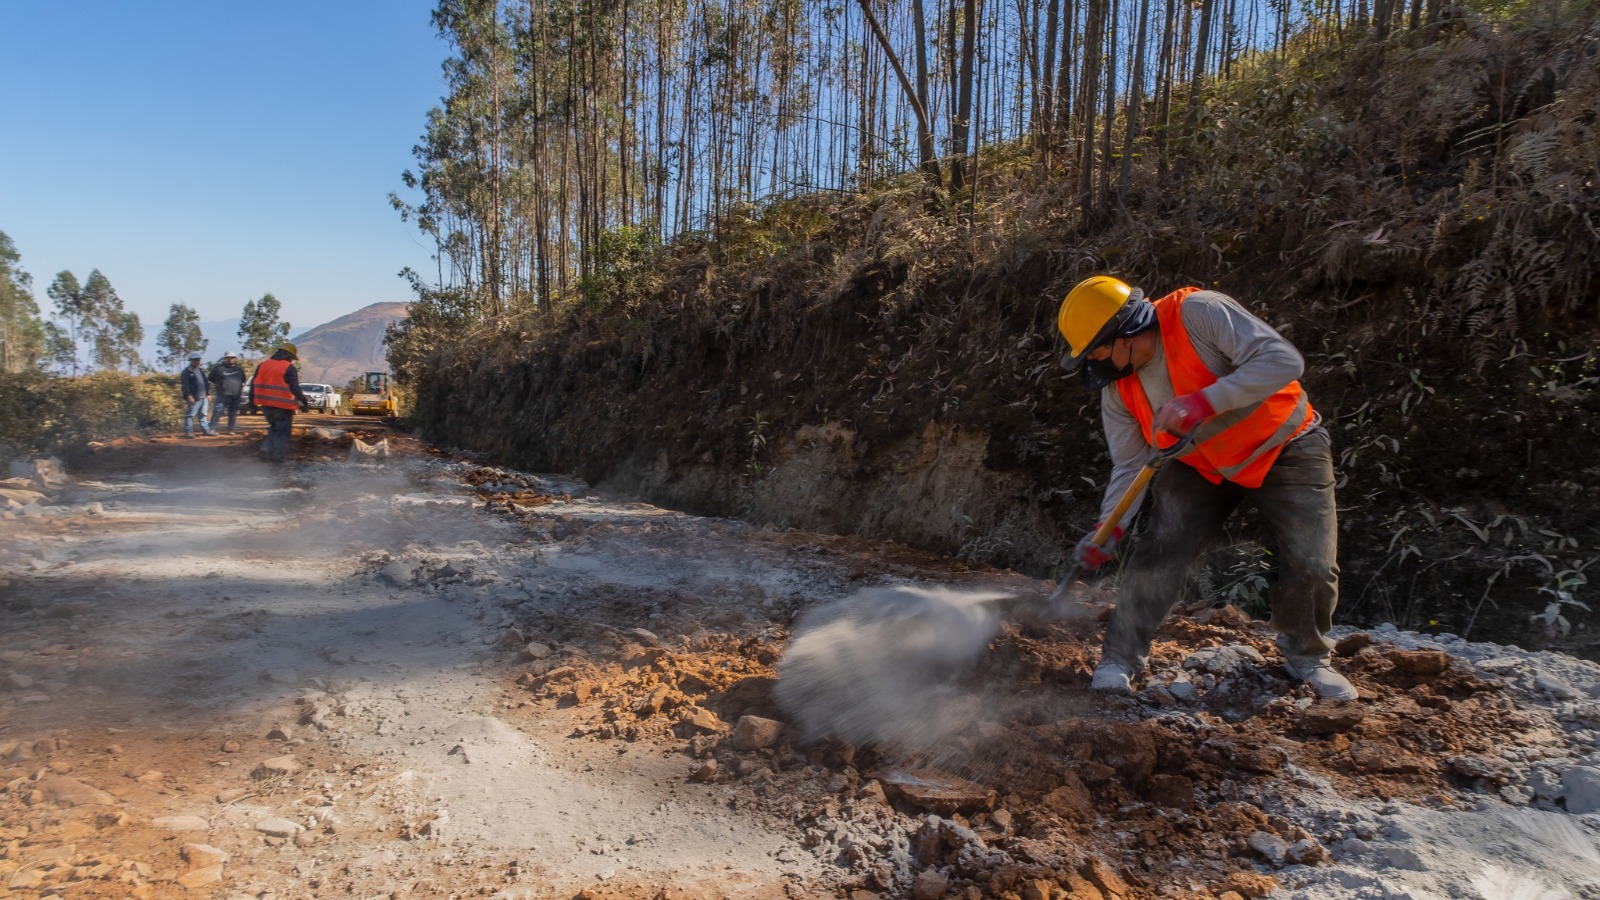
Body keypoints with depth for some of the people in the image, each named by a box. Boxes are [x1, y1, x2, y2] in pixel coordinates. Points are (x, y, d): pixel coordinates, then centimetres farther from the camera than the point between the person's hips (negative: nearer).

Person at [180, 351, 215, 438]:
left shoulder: (200, 371, 19)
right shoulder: (187, 372, -6)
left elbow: (205, 383, 23)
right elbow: (185, 385, -14)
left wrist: (208, 393, 15)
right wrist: (188, 396, -21)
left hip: (203, 397, 8)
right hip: (194, 398, -8)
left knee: (203, 415, 15)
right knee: (190, 415, -6)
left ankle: (206, 430, 20)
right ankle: (188, 431, -5)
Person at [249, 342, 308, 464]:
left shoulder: (263, 365, 8)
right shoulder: (289, 369, -11)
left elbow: (254, 384, 11)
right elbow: (295, 388, -16)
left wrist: (252, 399, 19)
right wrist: (303, 401, -7)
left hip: (267, 405, 6)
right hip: (283, 406, -6)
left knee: (273, 429, 23)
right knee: (283, 431, 5)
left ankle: (266, 449, 7)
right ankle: (279, 456, 2)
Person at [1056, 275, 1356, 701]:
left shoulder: (1199, 313, -28)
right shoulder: (1117, 388, -10)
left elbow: (1283, 360, -33)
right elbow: (1129, 466, -7)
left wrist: (1204, 401, -43)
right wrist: (1109, 528, -20)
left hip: (1285, 451, -3)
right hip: (1201, 465, 4)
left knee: (1312, 566, -4)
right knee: (1158, 550, -13)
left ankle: (1308, 657, 24)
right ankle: (1119, 660, -2)